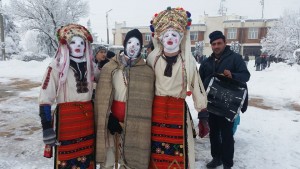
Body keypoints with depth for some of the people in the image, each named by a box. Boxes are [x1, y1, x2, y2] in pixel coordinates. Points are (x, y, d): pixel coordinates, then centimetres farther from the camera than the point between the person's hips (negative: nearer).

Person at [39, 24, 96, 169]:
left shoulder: (89, 66, 9)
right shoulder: (56, 67, -6)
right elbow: (45, 99, -10)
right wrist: (47, 129, -15)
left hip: (88, 118, 5)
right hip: (66, 119, -4)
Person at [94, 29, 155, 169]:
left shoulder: (148, 71, 4)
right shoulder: (110, 68, 1)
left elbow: (148, 100, 3)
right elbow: (102, 97, -2)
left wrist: (143, 124, -1)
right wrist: (109, 118, -11)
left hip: (135, 124, 1)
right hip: (112, 119, 0)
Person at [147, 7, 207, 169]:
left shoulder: (188, 60, -6)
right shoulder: (152, 58, 1)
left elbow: (196, 85, -2)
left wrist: (201, 109, -1)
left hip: (178, 109, -1)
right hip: (157, 108, 2)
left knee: (178, 151, 3)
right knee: (157, 150, 10)